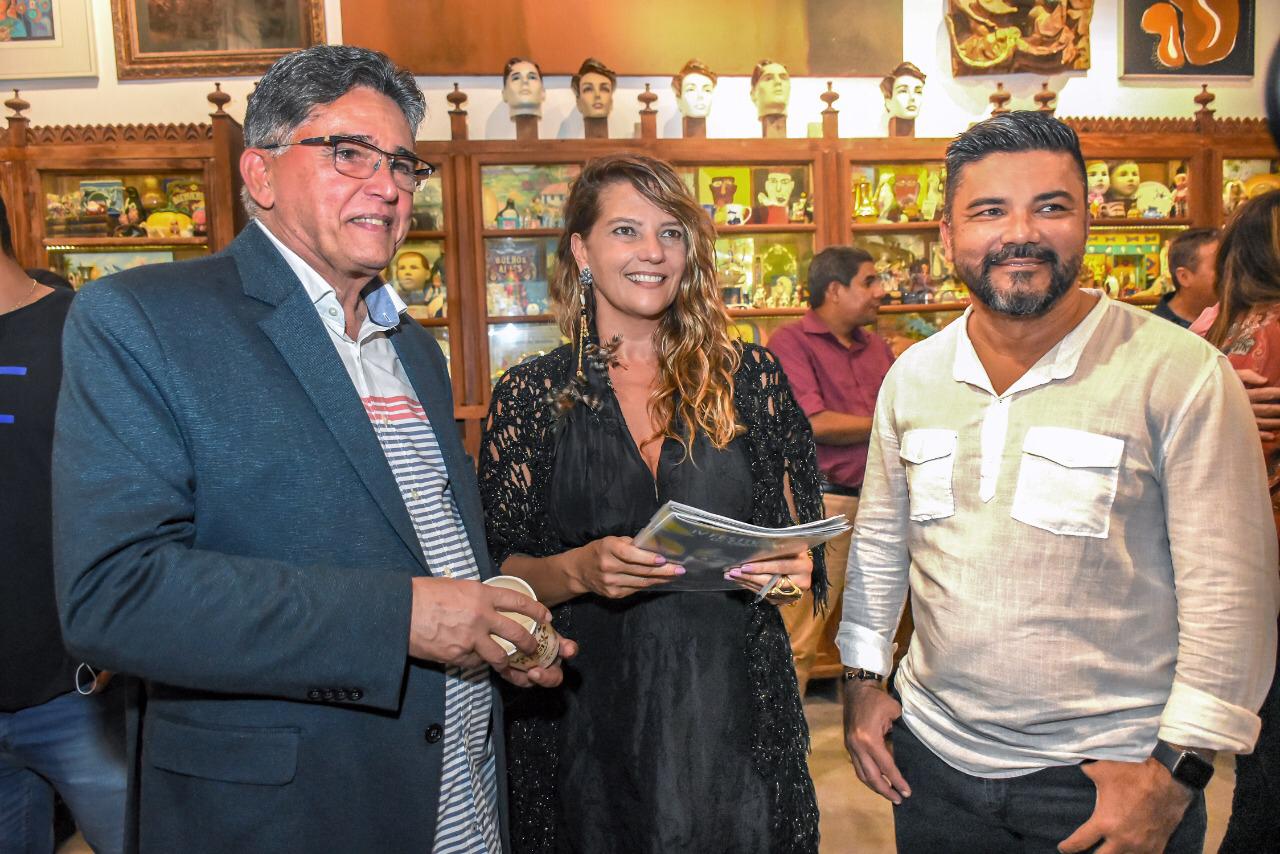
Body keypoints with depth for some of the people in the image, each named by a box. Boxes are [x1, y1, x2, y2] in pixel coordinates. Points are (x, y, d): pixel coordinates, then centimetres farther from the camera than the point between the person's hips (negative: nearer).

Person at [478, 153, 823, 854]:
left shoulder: (750, 378, 2)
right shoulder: (531, 396, -2)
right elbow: (497, 571, -2)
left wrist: (794, 571, -13)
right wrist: (577, 570, -21)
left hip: (733, 706, 1)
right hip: (589, 719, -1)